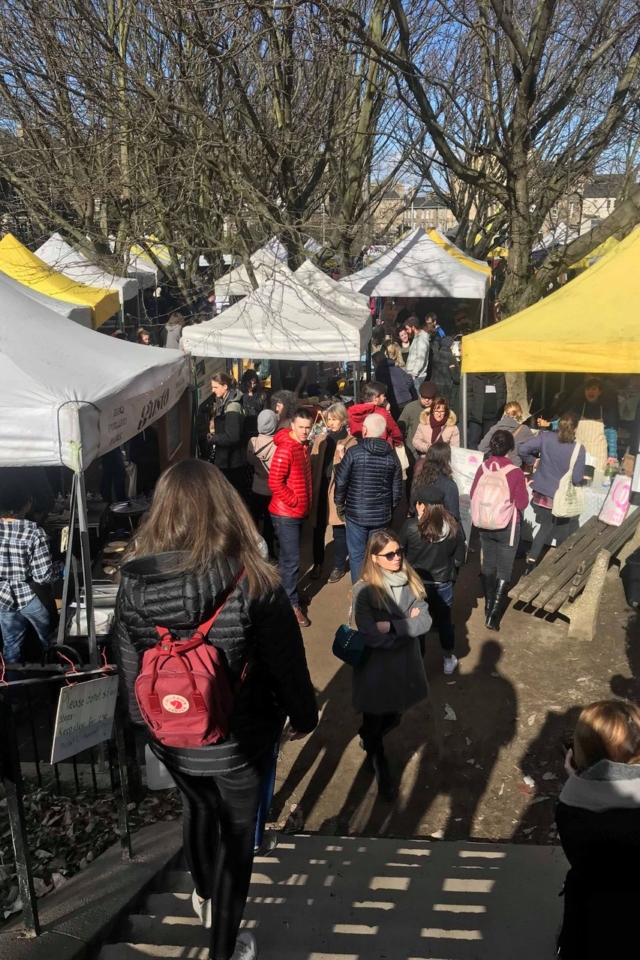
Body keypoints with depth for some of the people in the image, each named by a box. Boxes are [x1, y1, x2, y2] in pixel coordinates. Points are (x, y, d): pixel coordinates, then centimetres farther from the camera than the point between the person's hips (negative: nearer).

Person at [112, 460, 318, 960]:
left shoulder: (133, 584, -17)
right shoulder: (254, 585, -27)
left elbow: (129, 670, -4)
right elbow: (288, 666, -15)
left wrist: (145, 721, 15)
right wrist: (304, 717, 4)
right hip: (239, 740, -3)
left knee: (198, 808, 32)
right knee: (237, 830, 21)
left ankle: (204, 896, 58)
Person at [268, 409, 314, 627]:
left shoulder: (303, 446, 9)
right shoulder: (285, 449, -19)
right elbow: (275, 483, -24)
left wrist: (303, 504, 12)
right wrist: (294, 501, -16)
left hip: (297, 512, 9)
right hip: (286, 514, -9)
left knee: (289, 557, 17)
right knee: (291, 559, -5)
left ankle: (286, 593, 29)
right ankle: (292, 604, 3)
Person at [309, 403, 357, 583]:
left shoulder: (351, 442, -4)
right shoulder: (321, 439, 8)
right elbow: (312, 464, 9)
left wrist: (343, 456, -23)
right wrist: (311, 486, 0)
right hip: (320, 489, 4)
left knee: (339, 531, 6)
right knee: (318, 529, 13)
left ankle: (339, 566, 22)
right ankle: (318, 563, 30)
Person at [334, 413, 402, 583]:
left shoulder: (354, 452, -11)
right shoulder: (391, 455, 1)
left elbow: (341, 481, -8)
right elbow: (397, 489, 5)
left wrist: (339, 504, 8)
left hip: (356, 513, -3)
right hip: (381, 515, 3)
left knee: (357, 555, 8)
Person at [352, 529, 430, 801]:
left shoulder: (410, 582, -5)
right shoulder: (364, 590, -20)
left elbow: (425, 621, -13)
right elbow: (372, 637, -25)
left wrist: (392, 626, -24)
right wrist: (407, 624, -17)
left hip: (405, 665, 5)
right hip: (376, 669, -5)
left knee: (393, 718, 24)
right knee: (374, 722, 15)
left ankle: (367, 740, 56)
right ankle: (380, 769, 43)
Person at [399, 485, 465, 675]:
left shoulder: (411, 526, -20)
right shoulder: (453, 526, -12)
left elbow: (400, 555, -8)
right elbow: (459, 559, -3)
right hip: (443, 584, 2)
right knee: (444, 621, 23)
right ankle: (448, 661, 38)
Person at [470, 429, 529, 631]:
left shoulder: (483, 468, -7)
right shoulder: (516, 472, -18)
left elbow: (473, 497, 2)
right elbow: (522, 504, -12)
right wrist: (524, 488, 5)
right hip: (507, 527, -4)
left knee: (488, 564, 19)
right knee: (504, 570, 4)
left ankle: (489, 606, 30)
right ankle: (493, 615, -1)